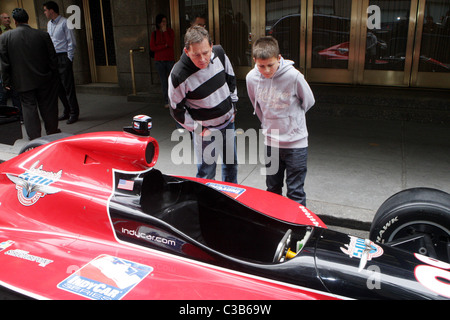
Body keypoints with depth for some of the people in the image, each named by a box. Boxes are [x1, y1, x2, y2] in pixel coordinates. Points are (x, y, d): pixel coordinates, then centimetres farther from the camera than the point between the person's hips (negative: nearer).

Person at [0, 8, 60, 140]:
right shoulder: (43, 35, -5)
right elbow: (53, 58, -1)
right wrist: (54, 77, 10)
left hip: (23, 81, -1)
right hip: (44, 80, 1)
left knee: (28, 106, 7)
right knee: (47, 105, 13)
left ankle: (34, 138, 10)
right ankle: (52, 131, 26)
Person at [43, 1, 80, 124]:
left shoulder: (65, 23, -7)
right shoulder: (49, 24, 17)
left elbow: (72, 43, -9)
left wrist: (69, 59, -12)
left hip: (64, 57, -8)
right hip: (53, 58, 8)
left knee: (68, 87, -7)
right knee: (59, 87, 9)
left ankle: (74, 113, 0)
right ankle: (67, 111, 19)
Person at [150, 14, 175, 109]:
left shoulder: (170, 31, 5)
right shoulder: (154, 33, 7)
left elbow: (171, 43, -12)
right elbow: (152, 47, -3)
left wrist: (165, 31, -11)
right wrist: (165, 46, -10)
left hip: (170, 60, -1)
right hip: (159, 61, 1)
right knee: (163, 81, 2)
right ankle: (167, 101, 9)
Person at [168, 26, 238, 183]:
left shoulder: (219, 53, -13)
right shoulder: (179, 75, -28)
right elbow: (177, 110, -15)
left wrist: (232, 106, 9)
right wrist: (197, 129, -12)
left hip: (228, 121, 6)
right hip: (206, 129, -6)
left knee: (231, 164, 21)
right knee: (207, 173, 1)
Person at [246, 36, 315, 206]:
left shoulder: (293, 76, -19)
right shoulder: (251, 78, -8)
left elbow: (308, 101, -1)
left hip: (296, 142, -3)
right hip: (270, 141, 4)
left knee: (295, 192, 2)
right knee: (272, 189, 18)